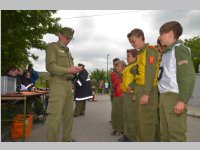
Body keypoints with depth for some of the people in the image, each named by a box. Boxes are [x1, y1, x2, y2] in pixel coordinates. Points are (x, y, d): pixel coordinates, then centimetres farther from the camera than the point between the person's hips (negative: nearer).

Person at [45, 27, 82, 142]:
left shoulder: (67, 50, 23)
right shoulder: (52, 46, 1)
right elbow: (50, 66, -10)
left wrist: (75, 69, 3)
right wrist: (68, 69, -18)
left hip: (68, 83, 8)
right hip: (58, 83, -8)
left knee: (69, 113, 11)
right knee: (55, 114, -10)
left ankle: (67, 138, 22)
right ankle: (52, 142, -3)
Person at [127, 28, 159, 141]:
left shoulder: (150, 50, -7)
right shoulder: (140, 53, 20)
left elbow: (150, 73, -16)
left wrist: (146, 93, -21)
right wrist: (137, 92, 16)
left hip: (148, 90, -9)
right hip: (141, 89, 9)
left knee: (146, 119, -5)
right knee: (140, 119, 13)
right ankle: (141, 140, 25)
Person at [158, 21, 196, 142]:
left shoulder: (179, 49, -4)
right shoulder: (166, 53, 19)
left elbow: (189, 76, -13)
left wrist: (182, 100, -20)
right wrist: (162, 97, 14)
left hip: (174, 96, -8)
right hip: (164, 96, 8)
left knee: (176, 133, -3)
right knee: (165, 132, 12)